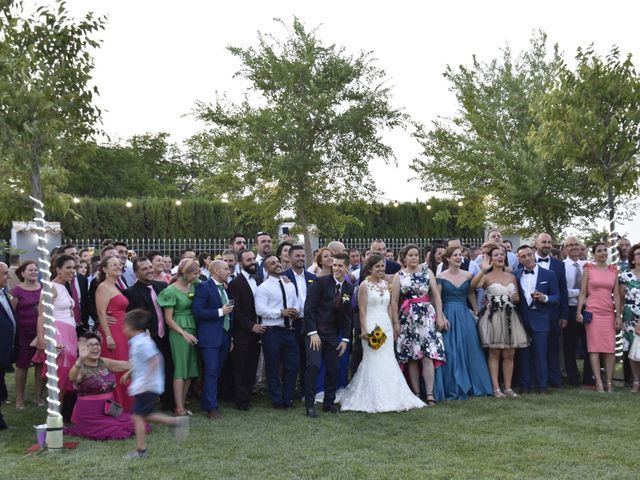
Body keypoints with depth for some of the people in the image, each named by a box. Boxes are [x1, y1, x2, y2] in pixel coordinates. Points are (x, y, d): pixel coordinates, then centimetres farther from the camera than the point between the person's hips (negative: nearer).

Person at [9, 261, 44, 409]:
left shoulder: (43, 289, 7)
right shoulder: (17, 291, -4)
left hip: (42, 333, 3)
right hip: (24, 334, -3)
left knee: (41, 364, 6)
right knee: (22, 365, 4)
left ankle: (39, 396, 19)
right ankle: (19, 398, 15)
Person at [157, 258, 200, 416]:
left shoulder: (192, 286, 9)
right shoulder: (171, 291, -8)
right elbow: (168, 319, -8)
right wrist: (183, 333, -15)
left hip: (192, 331, 6)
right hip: (179, 332, -6)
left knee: (190, 369, 7)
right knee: (180, 370, -5)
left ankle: (182, 405, 16)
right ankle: (179, 409, -2)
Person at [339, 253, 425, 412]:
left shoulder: (385, 284, 12)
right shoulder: (364, 285, -6)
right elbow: (362, 310, -9)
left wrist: (392, 326, 13)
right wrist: (364, 330, -15)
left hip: (386, 326, 6)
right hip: (372, 326, -6)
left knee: (388, 362, 7)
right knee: (373, 362, -3)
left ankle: (389, 397, 15)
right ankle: (373, 400, 5)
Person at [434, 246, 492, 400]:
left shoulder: (468, 275, 7)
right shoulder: (441, 277, -3)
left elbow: (471, 295, 11)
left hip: (465, 316, 4)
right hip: (448, 316, -3)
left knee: (469, 350, 6)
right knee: (450, 353, -2)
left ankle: (470, 386, 19)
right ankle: (452, 389, 7)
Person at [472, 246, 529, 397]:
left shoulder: (511, 277, 14)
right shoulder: (486, 277, 0)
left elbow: (517, 299, 22)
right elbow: (473, 285, -22)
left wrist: (516, 298, -1)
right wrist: (483, 270, -30)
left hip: (510, 317, 4)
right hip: (493, 316, -4)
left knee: (510, 354, 4)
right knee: (494, 353, -1)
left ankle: (508, 387, 12)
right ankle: (496, 388, 2)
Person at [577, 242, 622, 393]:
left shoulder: (613, 270, 10)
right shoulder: (588, 269, 4)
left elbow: (616, 294, 8)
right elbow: (582, 292, 2)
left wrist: (619, 315, 2)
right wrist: (579, 311, -6)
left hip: (609, 312, 2)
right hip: (593, 311, -2)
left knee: (610, 348, -1)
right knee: (594, 347, -4)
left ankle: (609, 382, 5)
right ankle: (599, 383, -4)